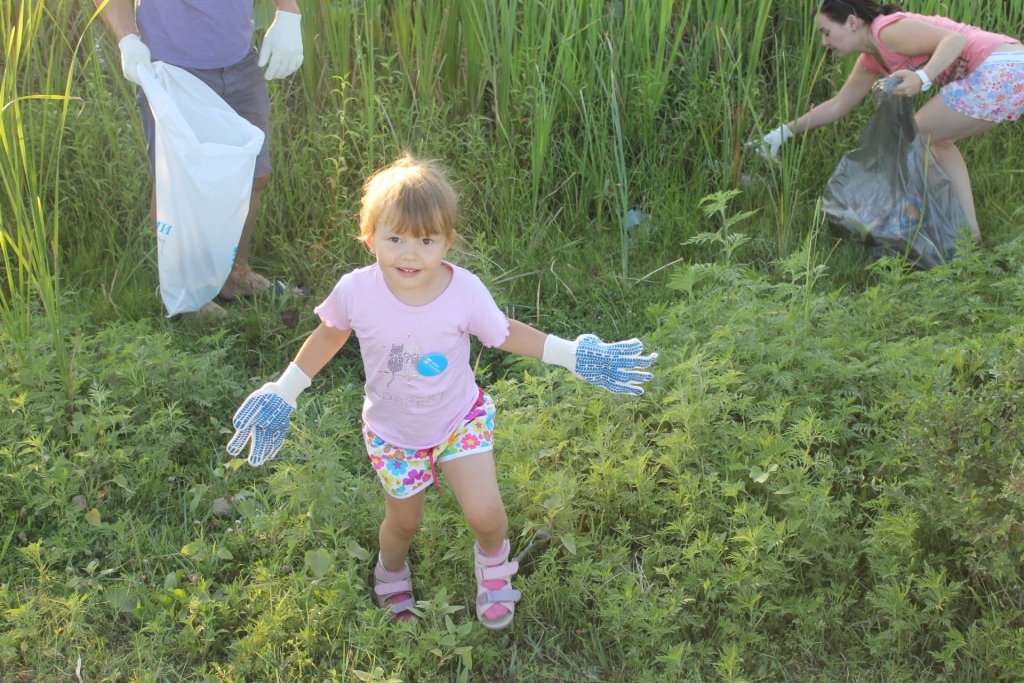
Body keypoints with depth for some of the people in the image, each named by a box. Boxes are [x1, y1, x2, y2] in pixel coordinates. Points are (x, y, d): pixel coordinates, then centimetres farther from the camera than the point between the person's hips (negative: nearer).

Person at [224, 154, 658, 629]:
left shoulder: (465, 292, -27)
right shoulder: (355, 291, -26)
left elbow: (506, 335, -9)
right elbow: (328, 336, -4)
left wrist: (573, 355, -12)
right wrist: (283, 392, -3)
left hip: (459, 419, -1)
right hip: (393, 432, 1)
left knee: (485, 513, -13)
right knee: (404, 522, 17)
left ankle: (492, 560, 25)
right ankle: (391, 572, 54)